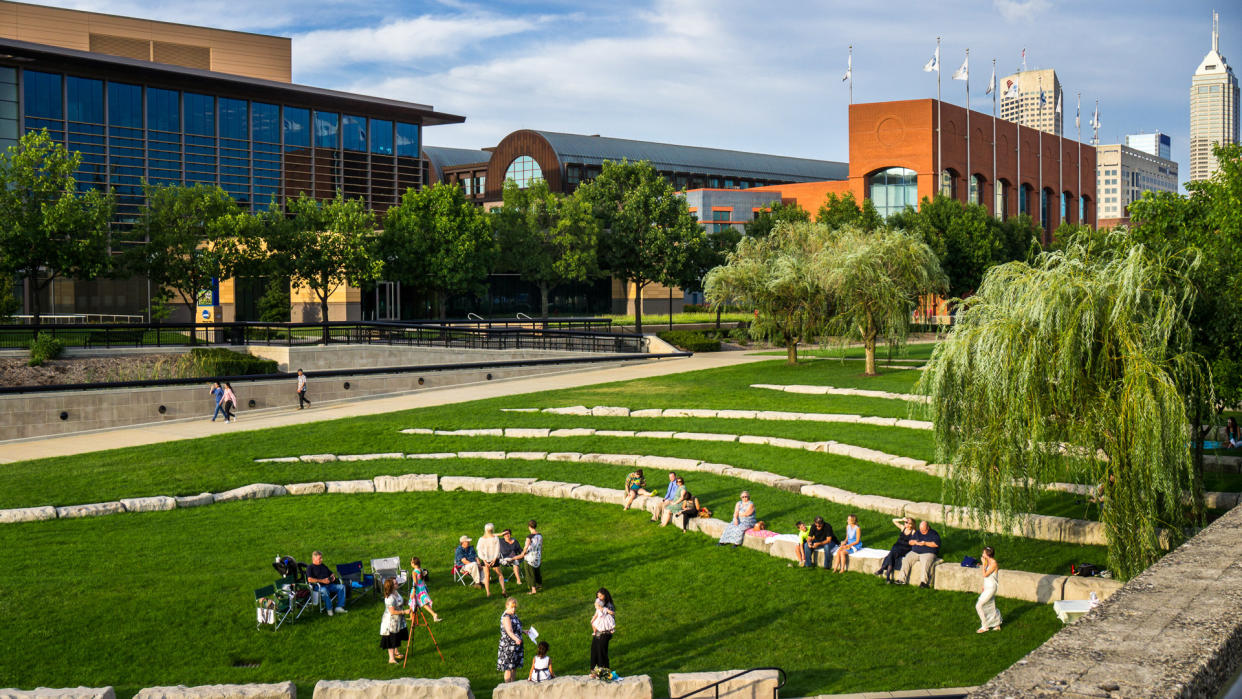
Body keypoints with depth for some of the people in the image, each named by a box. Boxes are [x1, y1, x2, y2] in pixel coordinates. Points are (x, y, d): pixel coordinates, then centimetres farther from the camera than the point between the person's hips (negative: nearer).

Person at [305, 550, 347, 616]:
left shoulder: (323, 566, 25)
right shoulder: (310, 568, 3)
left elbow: (331, 574, 34)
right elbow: (310, 579, -13)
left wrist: (333, 577, 7)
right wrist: (322, 581, -17)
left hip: (329, 585, 7)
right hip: (318, 586, -7)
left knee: (342, 587, -15)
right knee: (324, 590, -40)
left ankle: (339, 607, -20)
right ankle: (329, 609, -30)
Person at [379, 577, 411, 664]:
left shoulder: (396, 592, 2)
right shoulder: (390, 598, -29)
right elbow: (392, 612, -27)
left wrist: (406, 602, 2)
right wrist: (404, 612, -24)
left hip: (398, 621, 10)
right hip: (391, 622, -10)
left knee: (398, 637, 23)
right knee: (391, 639, 0)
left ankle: (396, 653, 41)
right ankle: (391, 658, 8)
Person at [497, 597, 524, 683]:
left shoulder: (513, 614, 7)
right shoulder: (506, 617, -22)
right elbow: (509, 631, -35)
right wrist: (516, 639, -51)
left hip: (515, 644, 9)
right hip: (508, 646, -9)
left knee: (515, 666, 16)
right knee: (509, 668, -4)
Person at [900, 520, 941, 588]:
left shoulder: (934, 533, 3)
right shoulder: (917, 533, 19)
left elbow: (936, 544, -10)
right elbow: (910, 542, 17)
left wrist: (925, 543, -17)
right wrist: (915, 542, -6)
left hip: (927, 553, -5)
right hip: (915, 552, 5)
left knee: (926, 563, -36)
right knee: (906, 560, -20)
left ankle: (924, 582, -42)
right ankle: (902, 579, -21)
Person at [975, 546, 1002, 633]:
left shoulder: (993, 563, -21)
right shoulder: (988, 562, 7)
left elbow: (985, 574, -23)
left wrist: (984, 563, -18)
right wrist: (983, 587, 20)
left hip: (991, 588, -9)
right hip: (987, 587, 9)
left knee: (979, 606, -8)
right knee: (991, 607, 16)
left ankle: (984, 626, 1)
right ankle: (997, 625, 27)